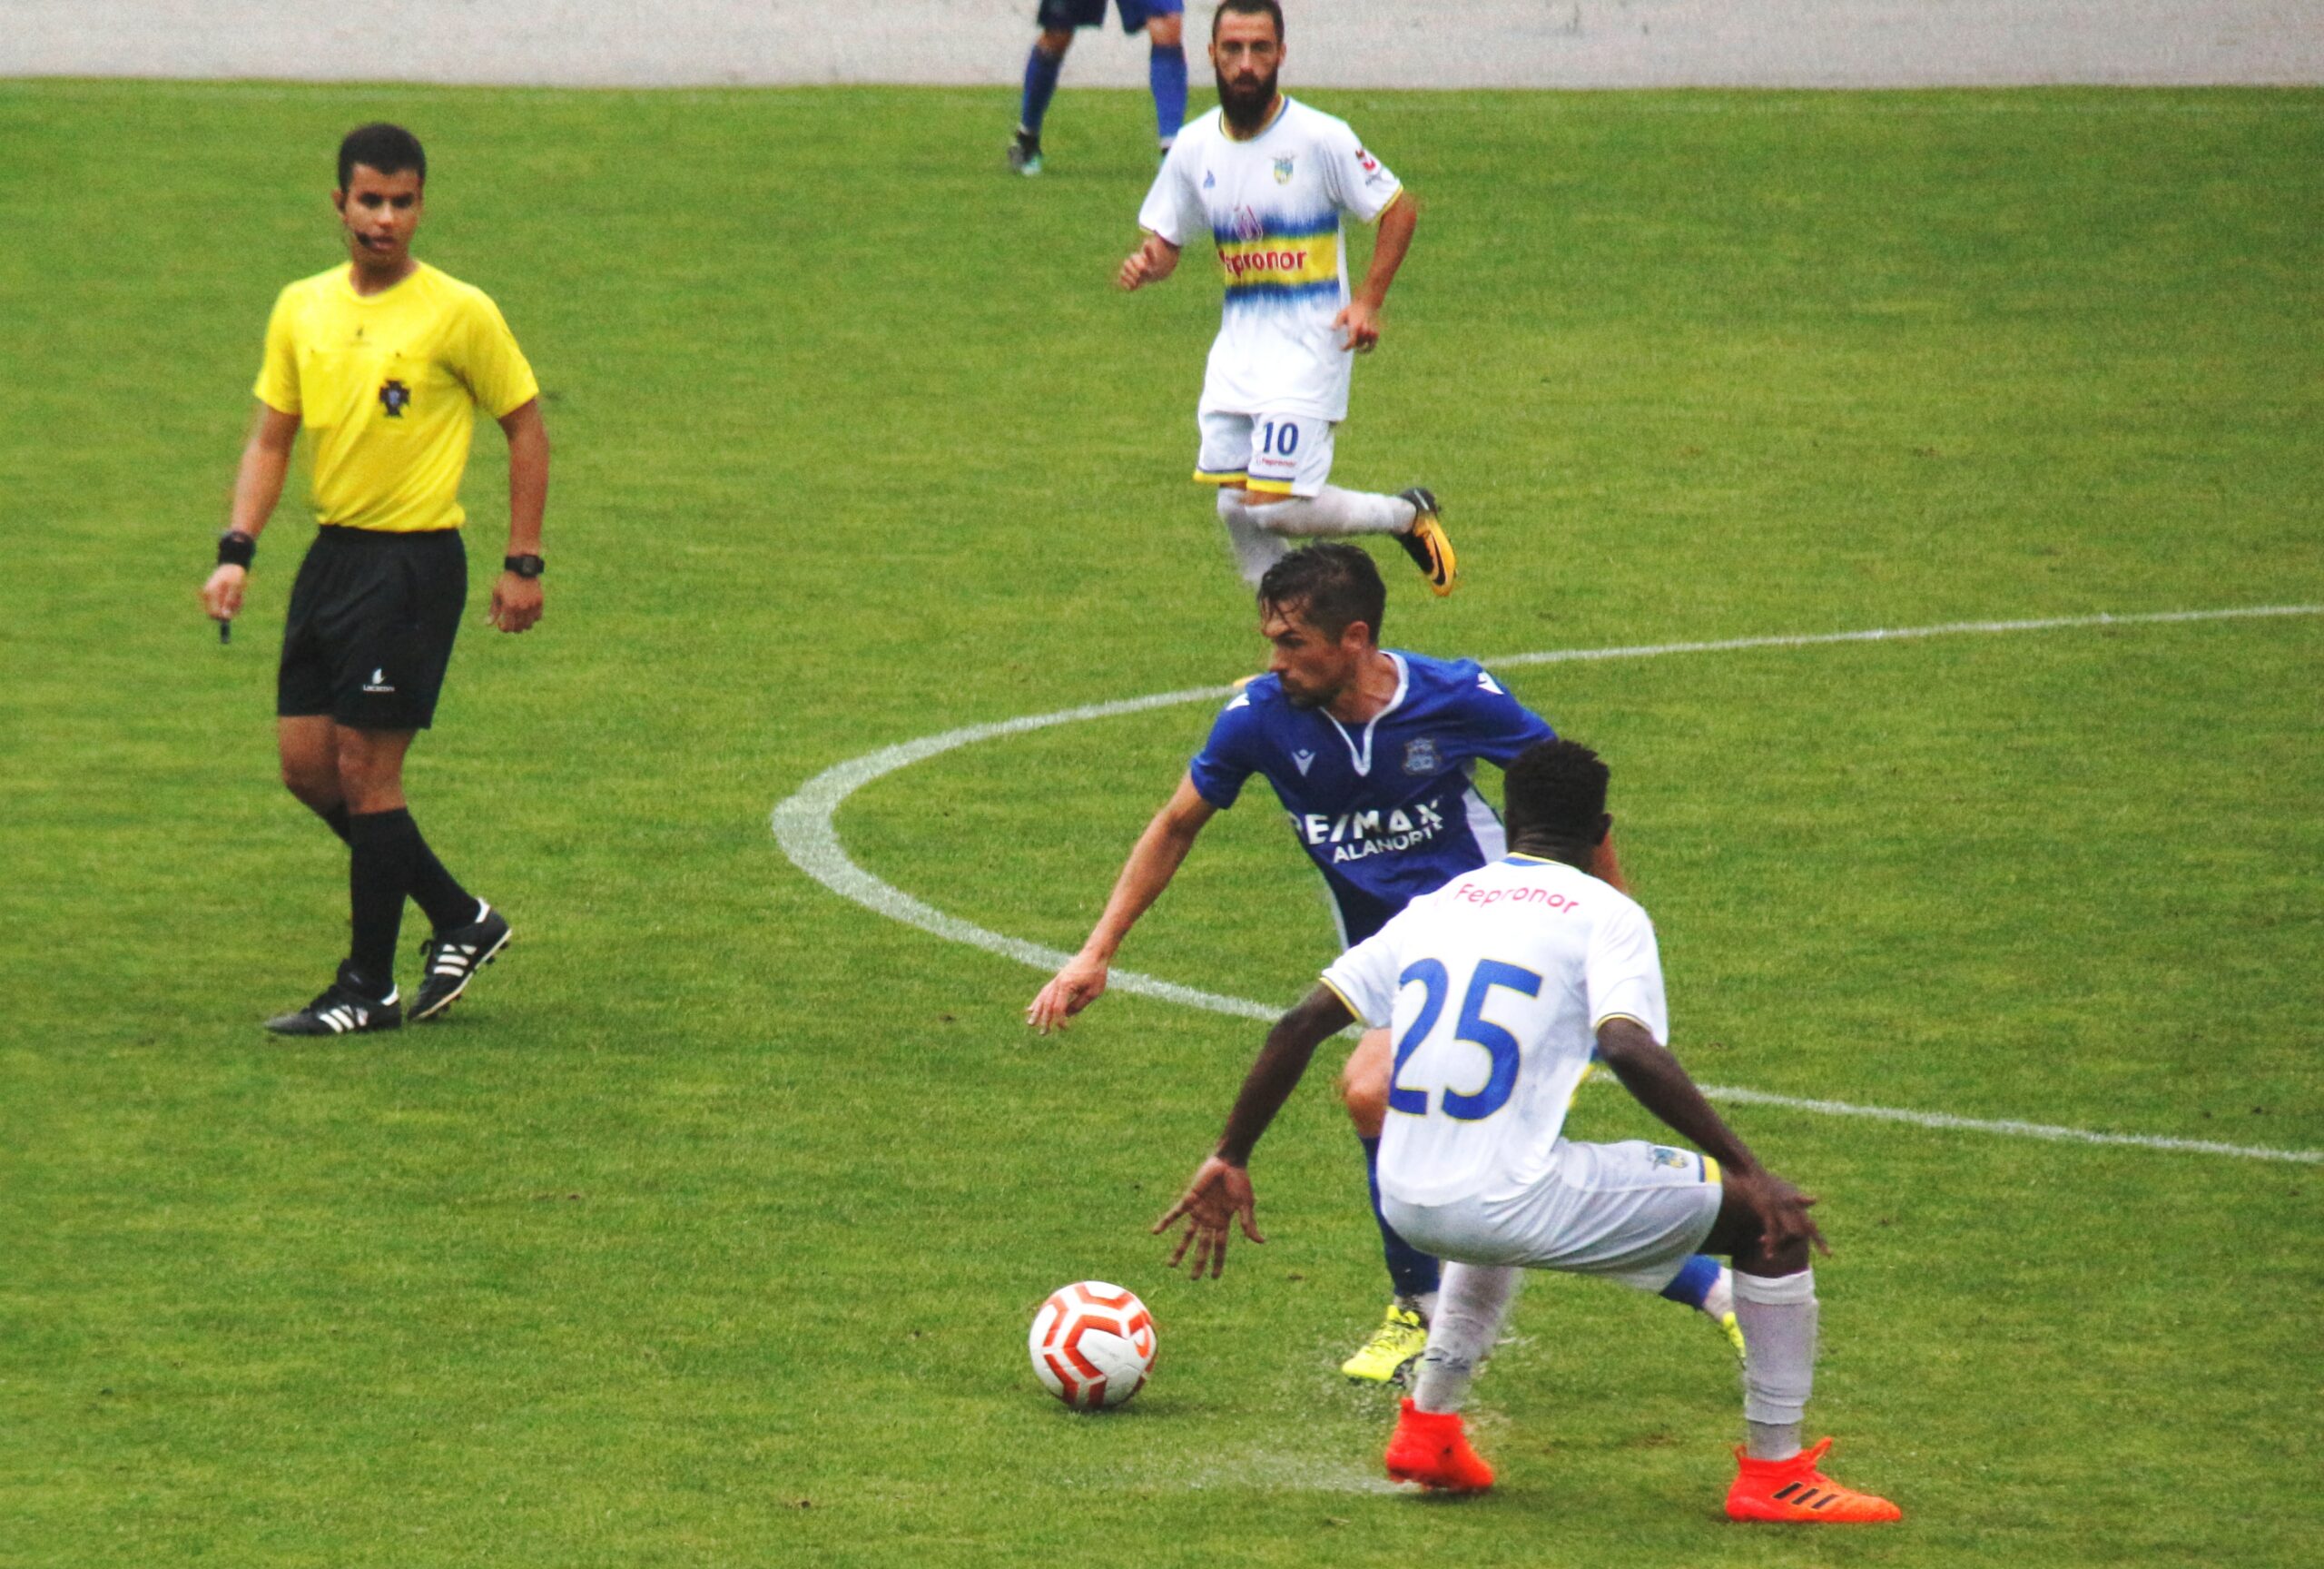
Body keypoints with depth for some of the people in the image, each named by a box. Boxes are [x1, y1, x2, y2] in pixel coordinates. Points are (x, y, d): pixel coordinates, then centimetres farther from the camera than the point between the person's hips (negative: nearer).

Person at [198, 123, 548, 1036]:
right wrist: (237, 551, -1)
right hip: (332, 551, 7)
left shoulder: (459, 315, -8)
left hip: (414, 560, -7)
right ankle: (461, 920, 22)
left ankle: (368, 988, 4)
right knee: (305, 764, 7)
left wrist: (523, 565, -4)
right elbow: (272, 438, 12)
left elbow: (526, 430, -1)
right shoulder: (302, 309, 8)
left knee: (364, 770, -7)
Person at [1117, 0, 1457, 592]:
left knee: (1274, 507, -13)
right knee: (1235, 507, 1)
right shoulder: (1196, 147, 5)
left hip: (1309, 345, -5)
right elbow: (1166, 241, 13)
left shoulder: (1321, 138, -10)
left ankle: (1408, 515, 11)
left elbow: (1399, 211, -3)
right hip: (1237, 349, 5)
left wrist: (1368, 302, -12)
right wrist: (1146, 265, -11)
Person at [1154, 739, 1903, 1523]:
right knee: (1766, 1218, 8)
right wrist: (1749, 1171, -15)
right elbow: (1630, 1050, -18)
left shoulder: (1436, 906, 16)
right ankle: (1773, 1473, 8)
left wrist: (1229, 1160, 21)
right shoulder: (1605, 914, 0)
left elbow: (1298, 1026, 13)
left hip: (1408, 1205, 6)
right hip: (1510, 1206, -6)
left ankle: (1428, 1428, 41)